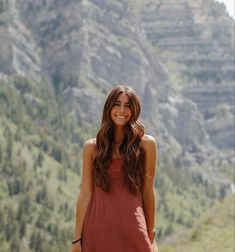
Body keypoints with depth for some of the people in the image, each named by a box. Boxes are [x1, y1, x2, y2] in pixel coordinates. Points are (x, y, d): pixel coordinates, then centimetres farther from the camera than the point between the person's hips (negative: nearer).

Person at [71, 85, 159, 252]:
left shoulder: (146, 144, 4)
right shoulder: (92, 147, 6)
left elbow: (148, 191, 6)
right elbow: (85, 194, 4)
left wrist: (150, 233, 8)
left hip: (133, 230, -1)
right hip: (98, 231, 1)